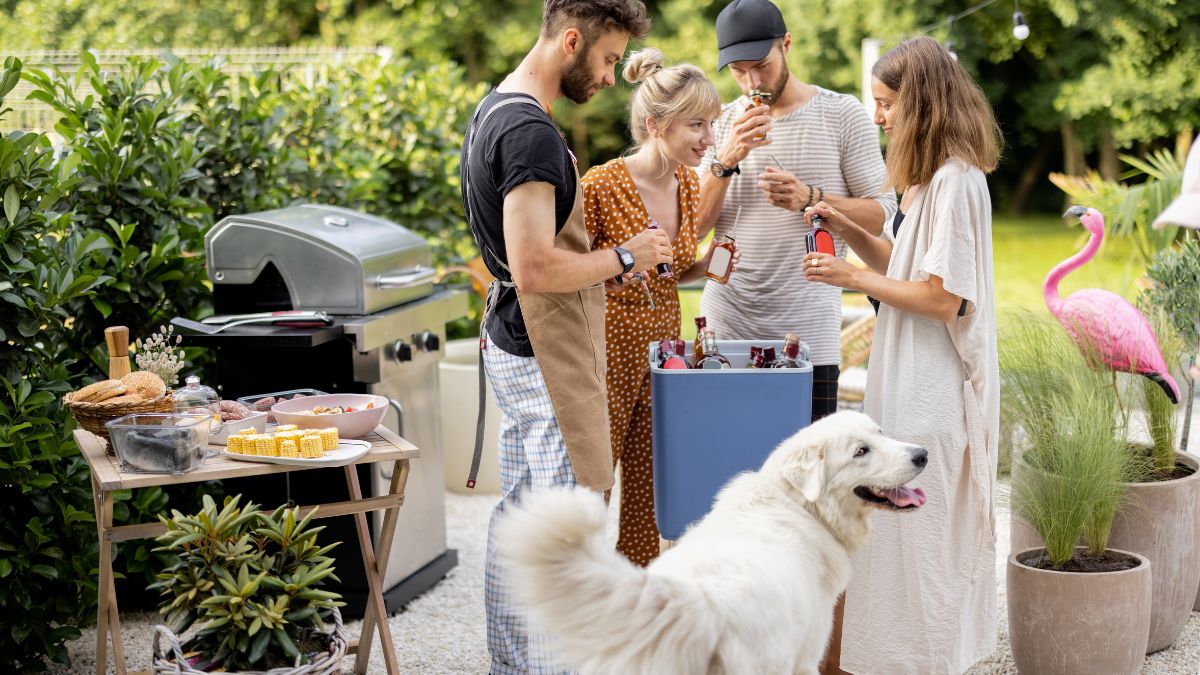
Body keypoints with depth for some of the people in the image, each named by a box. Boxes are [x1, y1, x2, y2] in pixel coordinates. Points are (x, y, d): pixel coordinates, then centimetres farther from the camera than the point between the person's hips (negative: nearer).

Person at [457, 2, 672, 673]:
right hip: (547, 359, -11)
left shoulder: (494, 111, 12)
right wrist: (626, 256, -14)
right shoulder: (533, 132, -21)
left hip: (513, 344, 11)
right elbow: (535, 268, -27)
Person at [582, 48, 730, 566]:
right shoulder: (601, 185, -17)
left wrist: (708, 267, -3)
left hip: (661, 343, 7)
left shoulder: (688, 183, 4)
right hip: (606, 348, -6)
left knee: (649, 486, 11)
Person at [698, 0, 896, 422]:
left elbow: (882, 213, -2)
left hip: (807, 331, -2)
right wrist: (726, 160, -14)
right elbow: (694, 227, 2)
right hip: (725, 325, 2)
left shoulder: (842, 115, 0)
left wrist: (810, 198, -18)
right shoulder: (722, 123, 8)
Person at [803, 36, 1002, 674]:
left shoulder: (957, 180, -18)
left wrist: (856, 278, -12)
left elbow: (943, 297, -21)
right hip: (914, 382, 10)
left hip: (935, 389, -10)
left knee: (923, 533, -1)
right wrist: (850, 230, 7)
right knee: (914, 532, 14)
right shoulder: (930, 178, 14)